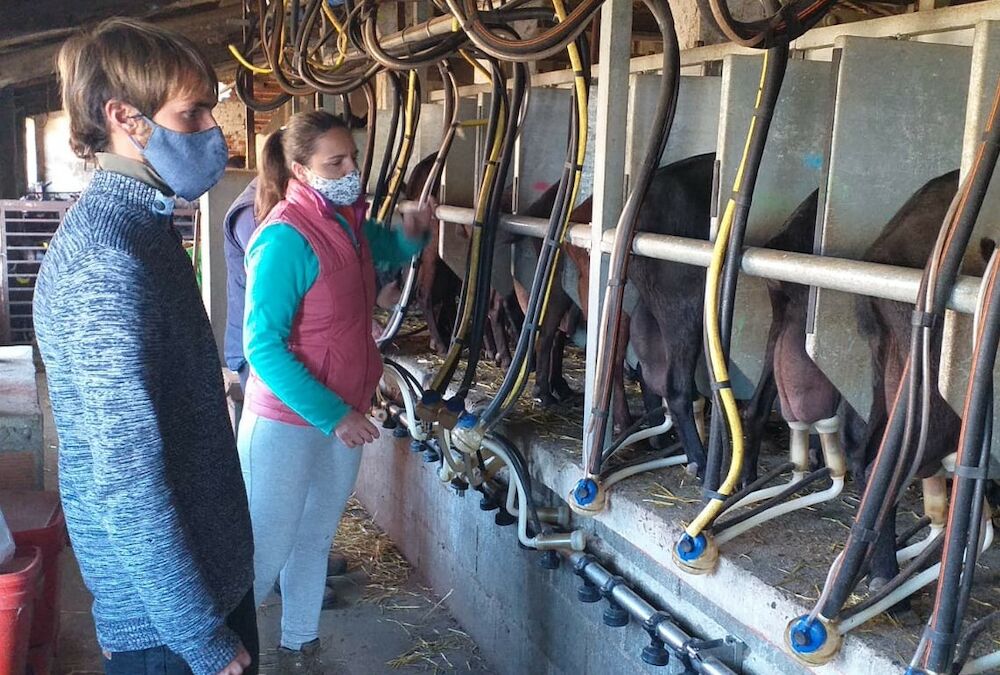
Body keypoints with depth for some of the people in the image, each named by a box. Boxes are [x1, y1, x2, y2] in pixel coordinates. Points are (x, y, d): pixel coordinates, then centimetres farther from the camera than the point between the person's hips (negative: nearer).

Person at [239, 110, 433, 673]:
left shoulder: (349, 222, 2)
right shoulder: (286, 239, -21)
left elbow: (388, 252, 24)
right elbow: (263, 347, -23)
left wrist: (411, 234, 1)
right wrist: (332, 415, -25)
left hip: (346, 412, 8)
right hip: (288, 420, -8)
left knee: (316, 537, 19)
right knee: (267, 548, 2)